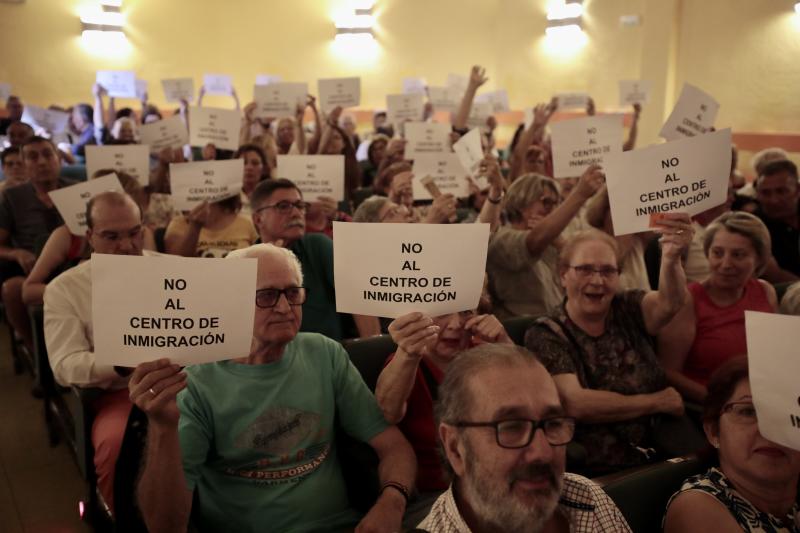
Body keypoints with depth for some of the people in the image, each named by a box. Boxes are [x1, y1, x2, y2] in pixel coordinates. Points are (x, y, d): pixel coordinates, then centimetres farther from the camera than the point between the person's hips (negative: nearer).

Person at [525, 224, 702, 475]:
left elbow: (670, 302, -16)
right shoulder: (546, 335, -3)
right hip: (598, 475, -4)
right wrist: (656, 402, -8)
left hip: (664, 461, 5)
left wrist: (671, 259, -37)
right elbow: (575, 403, -16)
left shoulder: (629, 309, 6)